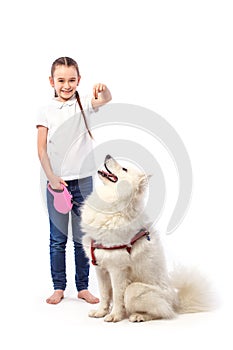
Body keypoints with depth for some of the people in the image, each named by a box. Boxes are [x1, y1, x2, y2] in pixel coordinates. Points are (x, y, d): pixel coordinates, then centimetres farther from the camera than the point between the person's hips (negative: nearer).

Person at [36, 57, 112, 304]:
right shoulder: (46, 111, 1)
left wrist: (103, 89, -41)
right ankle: (59, 287, 17)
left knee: (82, 238, 7)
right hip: (56, 180, 0)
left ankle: (83, 287, 17)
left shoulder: (84, 104, 2)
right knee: (58, 239, 6)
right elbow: (41, 149, -1)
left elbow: (106, 99, -18)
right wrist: (51, 177, -10)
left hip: (83, 180, 0)